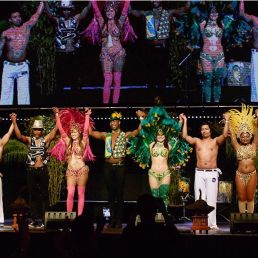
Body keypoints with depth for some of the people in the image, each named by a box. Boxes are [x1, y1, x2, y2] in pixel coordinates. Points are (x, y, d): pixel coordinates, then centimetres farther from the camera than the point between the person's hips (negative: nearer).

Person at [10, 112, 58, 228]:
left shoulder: (46, 139, 4)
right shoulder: (29, 140, 7)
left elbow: (55, 129, -4)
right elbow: (19, 136, -10)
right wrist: (14, 122, -19)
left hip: (42, 170, -2)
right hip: (31, 171, 2)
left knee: (43, 195, 0)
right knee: (32, 195, 4)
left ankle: (41, 219, 3)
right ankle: (34, 219, 8)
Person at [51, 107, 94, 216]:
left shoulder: (83, 142, 2)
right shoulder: (68, 142, 9)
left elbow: (85, 130, -9)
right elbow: (61, 129, 3)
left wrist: (87, 115, -16)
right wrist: (57, 115, -2)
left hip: (82, 170, -2)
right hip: (70, 171, 2)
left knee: (81, 194, 2)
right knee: (70, 194, -6)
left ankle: (79, 216, 5)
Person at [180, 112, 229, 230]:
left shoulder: (215, 141, 8)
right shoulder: (197, 141, 13)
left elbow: (224, 135, -9)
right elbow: (185, 136, 0)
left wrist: (226, 121, -12)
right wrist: (185, 122, -1)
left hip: (212, 173, -2)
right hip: (199, 173, 2)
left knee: (211, 199, -5)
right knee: (199, 199, -1)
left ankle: (212, 223, -5)